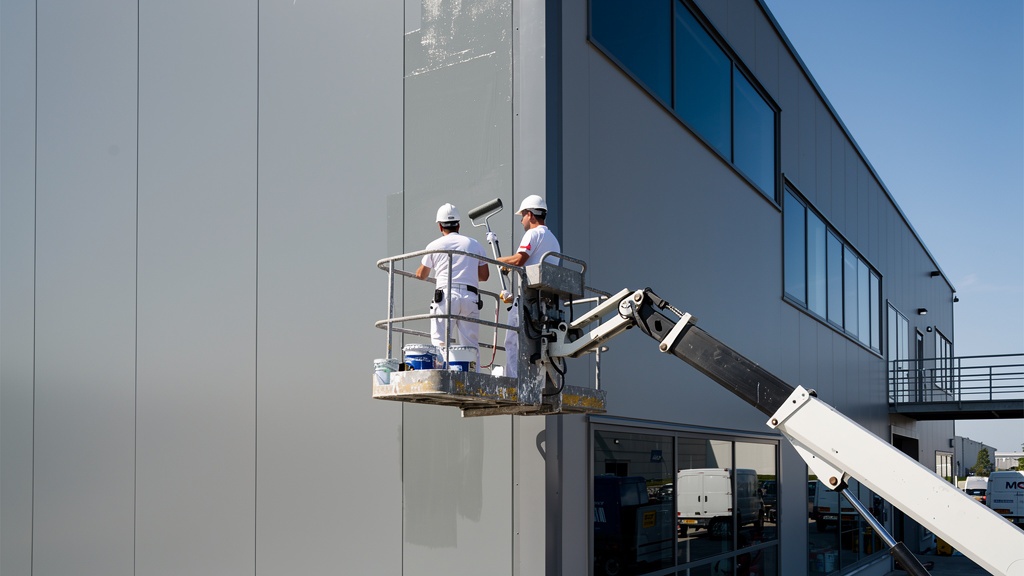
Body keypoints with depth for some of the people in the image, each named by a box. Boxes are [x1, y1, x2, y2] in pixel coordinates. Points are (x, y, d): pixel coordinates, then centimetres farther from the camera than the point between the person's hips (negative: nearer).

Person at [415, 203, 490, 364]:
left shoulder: (434, 246, 9)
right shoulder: (474, 244, 16)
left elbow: (421, 275, 19)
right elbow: (484, 275, 17)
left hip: (446, 296, -2)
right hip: (470, 297, 2)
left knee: (440, 344, -6)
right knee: (471, 346, 2)